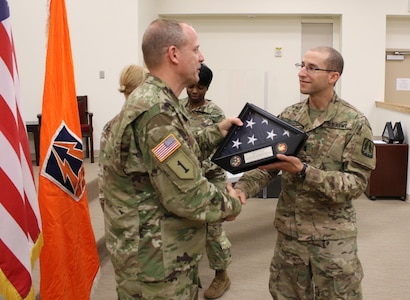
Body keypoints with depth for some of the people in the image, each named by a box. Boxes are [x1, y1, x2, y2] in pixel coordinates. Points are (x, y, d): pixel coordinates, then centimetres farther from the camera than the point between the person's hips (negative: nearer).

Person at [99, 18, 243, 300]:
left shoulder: (155, 101, 7)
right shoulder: (156, 112, -25)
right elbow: (187, 196, -26)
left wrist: (217, 132, 10)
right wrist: (231, 204, -9)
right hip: (156, 261, -10)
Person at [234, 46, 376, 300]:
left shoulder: (355, 123, -11)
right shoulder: (288, 116, 2)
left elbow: (356, 183, -15)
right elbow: (265, 162, 1)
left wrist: (303, 171, -27)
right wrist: (242, 188, -20)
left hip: (333, 236, -4)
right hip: (288, 230, 4)